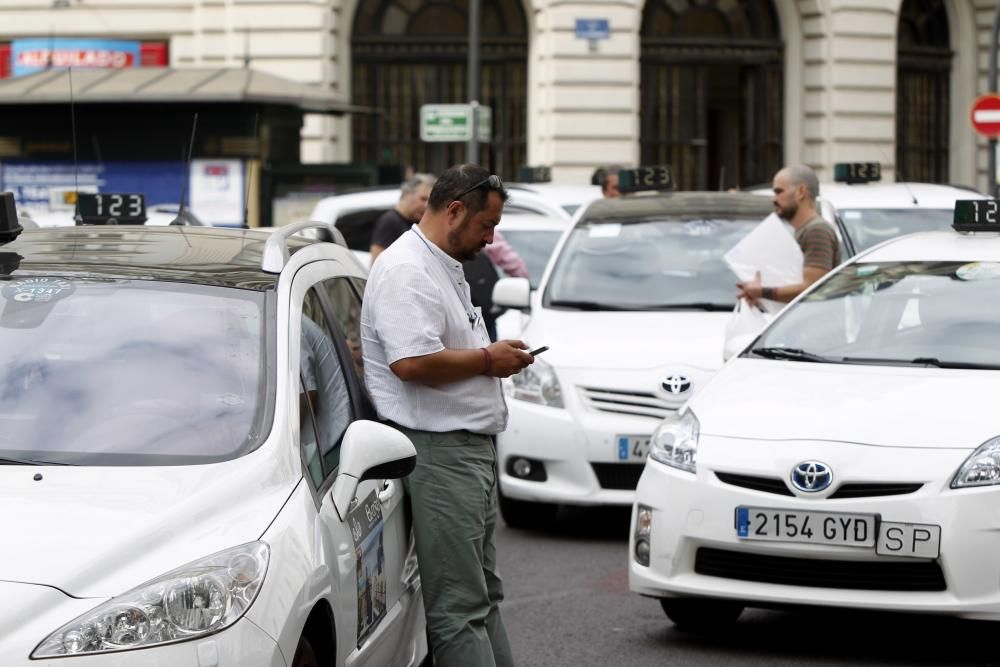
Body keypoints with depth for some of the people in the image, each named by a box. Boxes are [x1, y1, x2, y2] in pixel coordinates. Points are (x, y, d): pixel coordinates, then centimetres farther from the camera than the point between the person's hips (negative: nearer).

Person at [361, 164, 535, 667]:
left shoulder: (446, 268, 20)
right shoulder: (406, 271, -15)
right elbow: (412, 361, -27)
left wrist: (497, 357, 14)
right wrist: (487, 359, -15)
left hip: (472, 446, 12)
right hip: (438, 453, -12)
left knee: (484, 592, 16)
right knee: (458, 605, -10)